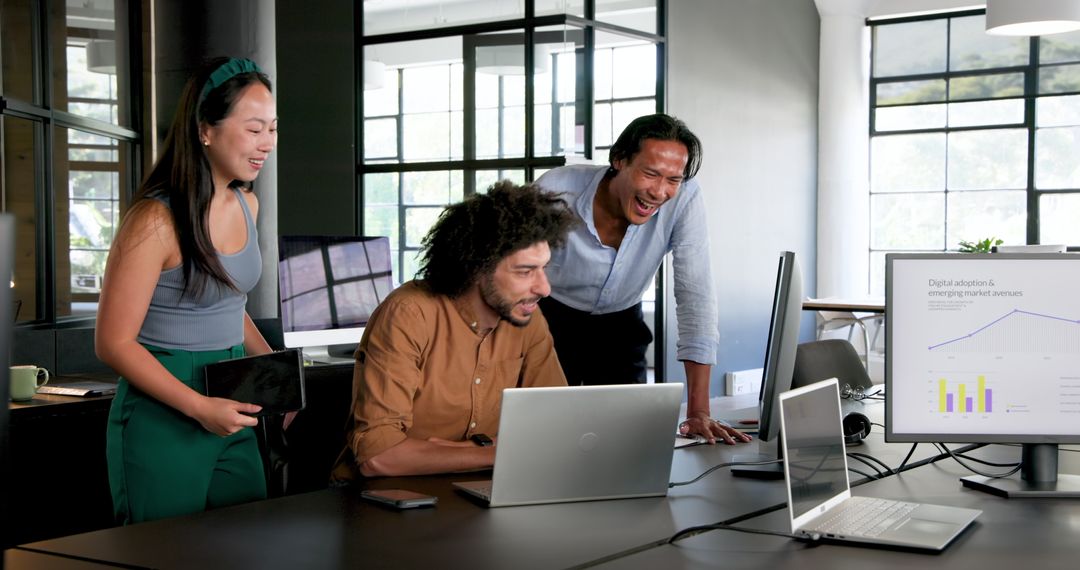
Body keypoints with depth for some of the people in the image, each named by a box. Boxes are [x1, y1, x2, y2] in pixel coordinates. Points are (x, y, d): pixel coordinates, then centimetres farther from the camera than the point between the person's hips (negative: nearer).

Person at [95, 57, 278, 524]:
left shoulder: (246, 205, 6)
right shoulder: (156, 221, -17)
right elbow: (114, 342, -15)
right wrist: (200, 407, -20)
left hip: (230, 417, 7)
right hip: (163, 419, -7)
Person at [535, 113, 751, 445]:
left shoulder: (685, 200, -24)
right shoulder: (555, 191, -29)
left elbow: (695, 296, -24)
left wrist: (698, 411, -29)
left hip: (621, 326, 2)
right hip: (552, 321, -2)